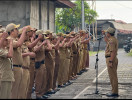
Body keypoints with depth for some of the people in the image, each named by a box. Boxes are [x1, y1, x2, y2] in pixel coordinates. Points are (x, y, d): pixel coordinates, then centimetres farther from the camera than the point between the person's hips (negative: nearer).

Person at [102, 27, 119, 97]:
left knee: (113, 76, -8)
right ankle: (114, 91, 19)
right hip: (113, 59, 11)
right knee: (113, 76, 14)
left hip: (110, 59, -11)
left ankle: (114, 92, -7)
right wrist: (104, 35, 36)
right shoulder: (113, 39, 14)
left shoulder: (112, 40, -18)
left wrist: (110, 62, -26)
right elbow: (107, 41, 39)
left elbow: (113, 52, -25)